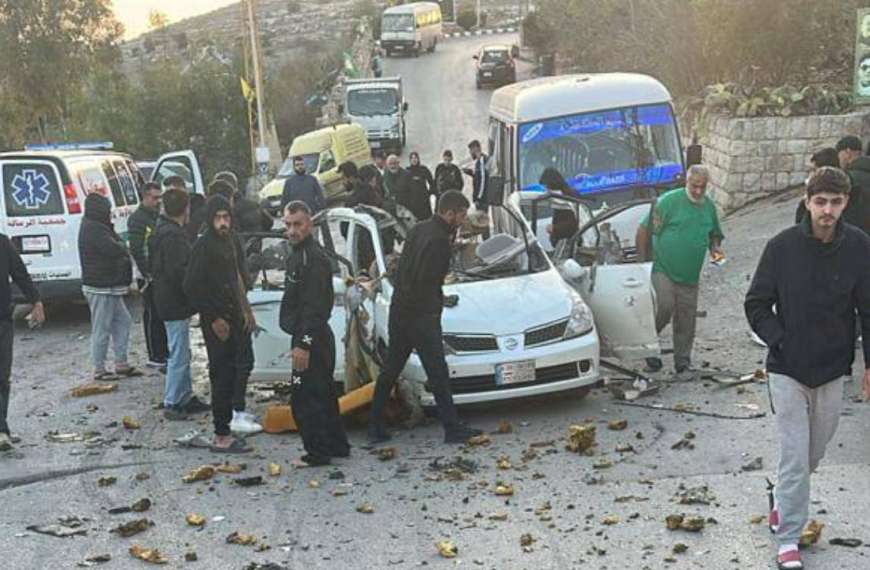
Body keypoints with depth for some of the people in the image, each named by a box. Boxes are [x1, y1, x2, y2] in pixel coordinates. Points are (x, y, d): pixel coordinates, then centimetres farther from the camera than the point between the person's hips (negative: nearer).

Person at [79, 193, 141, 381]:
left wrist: (120, 247, -2)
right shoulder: (93, 229, -18)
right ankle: (99, 370, 5)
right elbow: (114, 250, -25)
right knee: (101, 329, -3)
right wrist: (122, 246, -4)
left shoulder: (96, 227, 16)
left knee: (122, 321, 14)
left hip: (110, 287, 11)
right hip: (101, 288, -11)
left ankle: (121, 363, 20)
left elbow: (118, 250, 19)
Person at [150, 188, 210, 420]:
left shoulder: (162, 231, 12)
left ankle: (186, 397, 26)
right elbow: (177, 272, -26)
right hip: (175, 304, -11)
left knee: (181, 353, 18)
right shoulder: (173, 236, -21)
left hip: (169, 302, 11)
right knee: (179, 355, -4)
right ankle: (172, 404, 2)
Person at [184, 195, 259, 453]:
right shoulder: (204, 246, -15)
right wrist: (213, 318, -15)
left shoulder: (232, 241, 10)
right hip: (217, 322, -8)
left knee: (231, 374, 12)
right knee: (222, 376, -6)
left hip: (235, 317, 8)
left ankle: (225, 428, 21)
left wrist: (245, 309, 14)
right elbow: (191, 287, -16)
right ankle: (221, 437, -1)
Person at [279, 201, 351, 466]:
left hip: (311, 339, -11)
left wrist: (304, 344, -26)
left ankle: (318, 452, 1)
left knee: (304, 398, -6)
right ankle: (337, 445, 27)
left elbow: (315, 306, -24)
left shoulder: (313, 258, -18)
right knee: (323, 394, 18)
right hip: (311, 339, 11)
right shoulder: (298, 255, 15)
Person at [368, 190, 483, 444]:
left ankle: (375, 426, 17)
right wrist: (438, 302, -2)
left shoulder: (418, 229, 12)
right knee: (438, 373, -4)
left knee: (390, 371, 13)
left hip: (398, 310, 9)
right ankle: (452, 428, 1)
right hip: (422, 316, -9)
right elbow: (428, 282, -18)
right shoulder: (439, 241, -17)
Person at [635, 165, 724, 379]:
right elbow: (643, 231, -7)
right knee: (664, 308, -19)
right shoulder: (669, 201, -8)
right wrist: (644, 260, -8)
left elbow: (715, 235, 25)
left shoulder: (709, 206, 10)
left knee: (686, 323, 6)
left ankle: (683, 365, 18)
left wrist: (715, 248, 2)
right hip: (663, 270, -5)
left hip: (690, 277, 5)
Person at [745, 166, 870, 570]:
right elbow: (756, 305, -2)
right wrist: (781, 342, -11)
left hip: (833, 370, 3)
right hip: (787, 369, -3)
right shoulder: (783, 246, -11)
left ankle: (782, 498, 44)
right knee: (794, 455, -3)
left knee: (815, 451, 17)